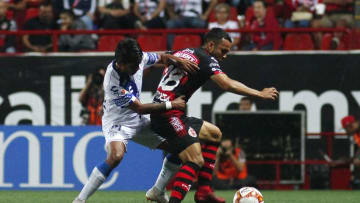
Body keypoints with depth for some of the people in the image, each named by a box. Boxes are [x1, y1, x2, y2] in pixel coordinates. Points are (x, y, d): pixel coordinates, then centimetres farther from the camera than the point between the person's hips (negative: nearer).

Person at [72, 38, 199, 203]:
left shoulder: (138, 58, -14)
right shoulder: (113, 82, -33)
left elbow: (162, 58, 9)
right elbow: (140, 108, -23)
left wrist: (178, 61, -13)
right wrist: (171, 105, -18)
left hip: (138, 121, 8)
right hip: (117, 123, -8)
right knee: (116, 156, -36)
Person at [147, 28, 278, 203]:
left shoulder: (184, 52, 18)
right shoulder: (206, 60, -9)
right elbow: (227, 84, -21)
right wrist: (260, 94, -15)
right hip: (169, 115, -10)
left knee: (214, 134, 22)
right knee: (195, 161, -18)